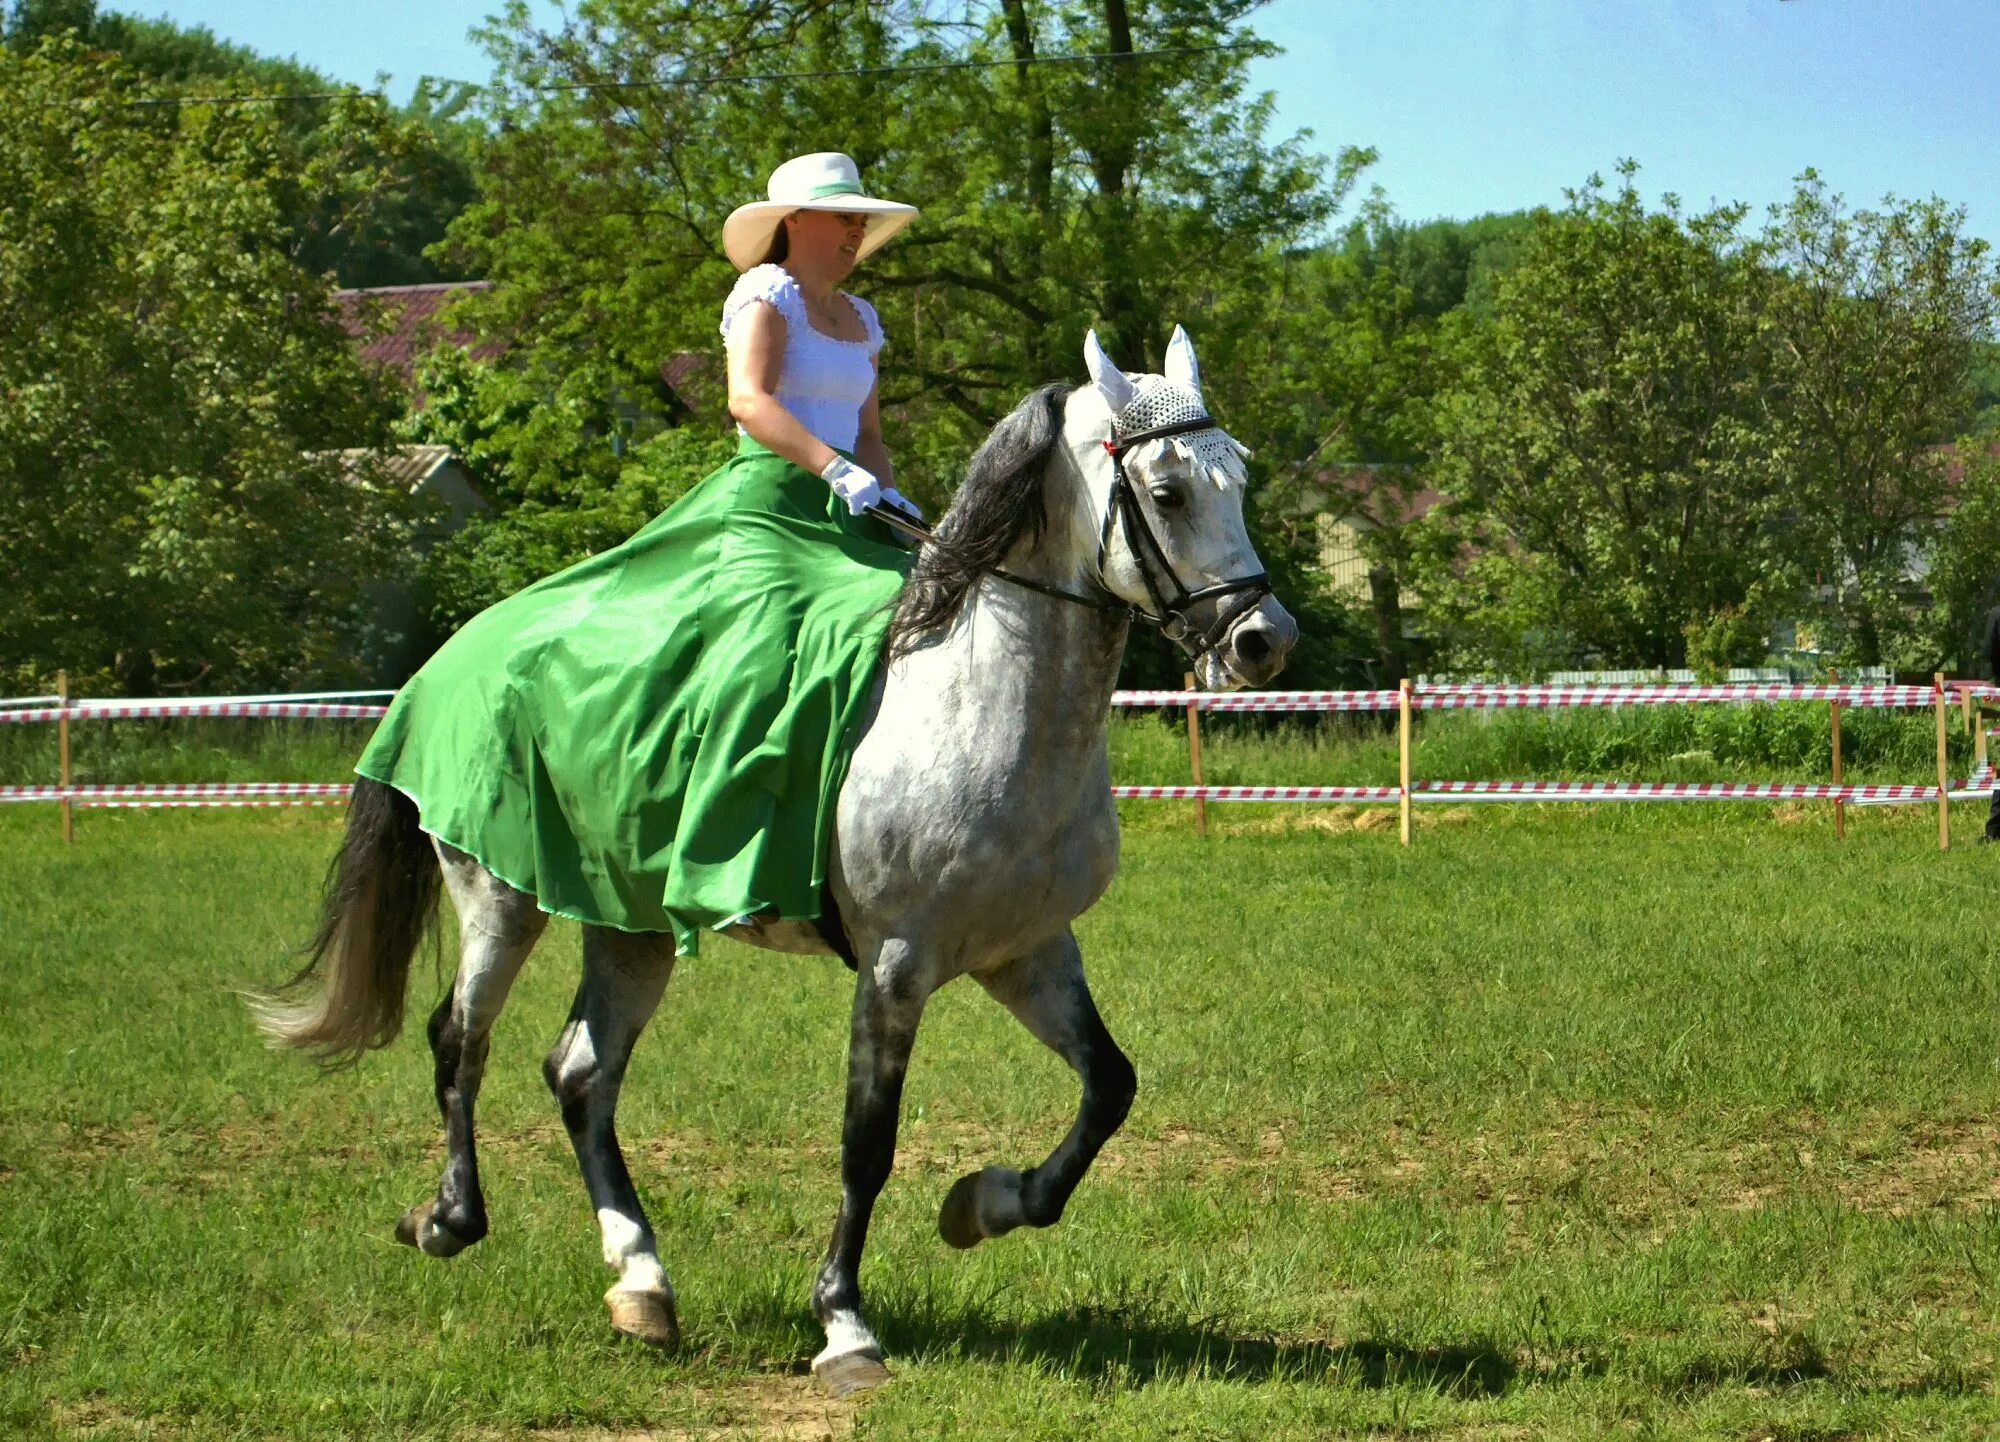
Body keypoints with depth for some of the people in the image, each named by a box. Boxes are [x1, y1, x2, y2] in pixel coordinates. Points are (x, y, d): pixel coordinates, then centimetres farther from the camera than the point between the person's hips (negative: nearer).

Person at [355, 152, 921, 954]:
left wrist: (890, 496, 2)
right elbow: (749, 399, -17)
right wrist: (835, 469, -27)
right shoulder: (767, 293, -1)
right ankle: (736, 880, -33)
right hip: (762, 513, -8)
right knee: (764, 655, -29)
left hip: (844, 526, 8)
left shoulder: (860, 321, 22)